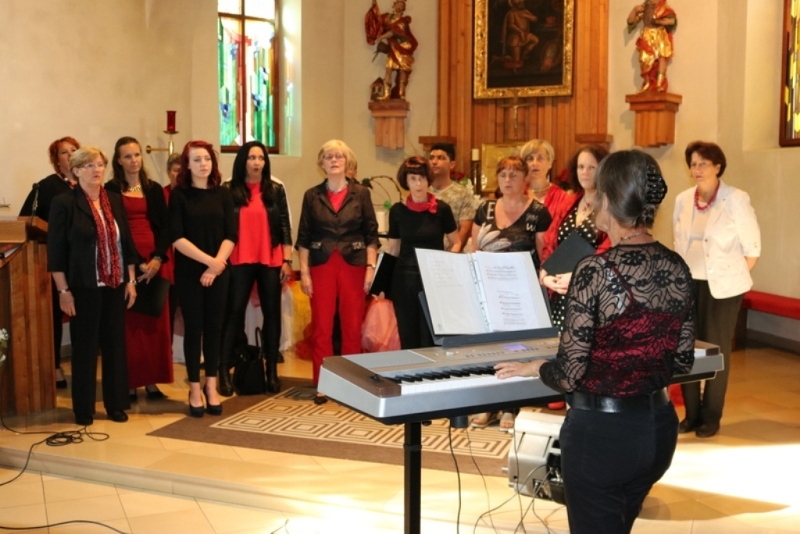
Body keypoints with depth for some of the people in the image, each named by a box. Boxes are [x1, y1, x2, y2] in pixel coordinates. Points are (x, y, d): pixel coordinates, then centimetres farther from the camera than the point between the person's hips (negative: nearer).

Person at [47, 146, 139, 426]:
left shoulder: (115, 200, 8)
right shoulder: (64, 203, -7)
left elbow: (126, 242, 12)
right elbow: (56, 251, -8)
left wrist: (131, 280, 8)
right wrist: (63, 290, -12)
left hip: (115, 286, 4)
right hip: (84, 288, -4)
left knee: (115, 345, 9)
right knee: (85, 347, 4)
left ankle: (116, 404, 20)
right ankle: (83, 410, 15)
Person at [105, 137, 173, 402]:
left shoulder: (154, 189, 12)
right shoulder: (111, 190, 2)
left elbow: (164, 226, 6)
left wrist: (157, 258, -9)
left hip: (153, 261, 3)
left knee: (154, 322, 3)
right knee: (129, 323, -2)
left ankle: (151, 381, 10)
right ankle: (129, 383, 4)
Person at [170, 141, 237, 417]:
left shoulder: (222, 194, 5)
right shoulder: (179, 194, -3)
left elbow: (231, 235, 0)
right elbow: (177, 238, -10)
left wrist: (216, 266, -12)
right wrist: (208, 260, -16)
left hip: (218, 272, 2)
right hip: (189, 272, -2)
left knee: (214, 328, 7)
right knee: (193, 329, 2)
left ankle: (211, 386, 18)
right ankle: (194, 389, 13)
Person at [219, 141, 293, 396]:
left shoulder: (276, 190, 6)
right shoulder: (230, 191, 1)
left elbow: (285, 227, 5)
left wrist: (287, 261, 0)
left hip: (271, 262, 2)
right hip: (239, 262, -2)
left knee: (272, 313, 6)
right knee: (234, 313, 0)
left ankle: (272, 370, 15)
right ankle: (224, 370, 5)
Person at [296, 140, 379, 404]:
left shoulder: (361, 193, 2)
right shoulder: (312, 196, 4)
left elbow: (371, 234, 2)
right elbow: (304, 238, 4)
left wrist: (371, 268, -6)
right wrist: (304, 272, -2)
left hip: (353, 265, 0)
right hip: (321, 266, 1)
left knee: (352, 326, 4)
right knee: (321, 327, 2)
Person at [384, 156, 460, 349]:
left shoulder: (441, 209, -3)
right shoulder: (397, 211, 3)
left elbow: (456, 243, 6)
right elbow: (392, 249, 11)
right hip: (404, 279, 2)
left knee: (431, 336, -2)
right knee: (408, 336, 8)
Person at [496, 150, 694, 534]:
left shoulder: (597, 270, -21)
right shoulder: (677, 268, -1)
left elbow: (570, 375, -19)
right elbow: (682, 362, 8)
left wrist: (533, 367, 1)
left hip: (602, 430, -7)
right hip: (659, 426, 7)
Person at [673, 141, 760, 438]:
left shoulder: (736, 199, -9)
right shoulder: (683, 200, 5)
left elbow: (752, 247, -4)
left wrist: (733, 274, -3)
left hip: (722, 286, -4)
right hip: (688, 284, 4)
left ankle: (711, 417, 15)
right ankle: (691, 413, 18)